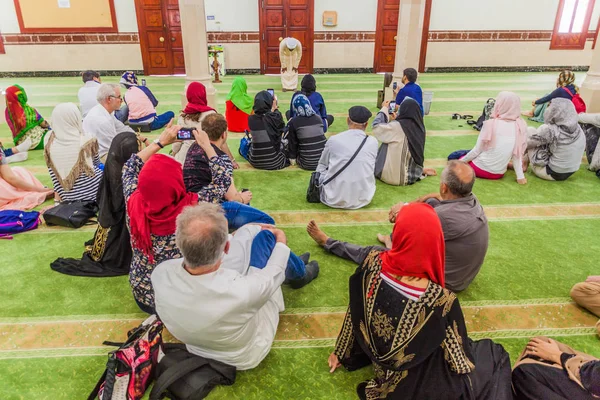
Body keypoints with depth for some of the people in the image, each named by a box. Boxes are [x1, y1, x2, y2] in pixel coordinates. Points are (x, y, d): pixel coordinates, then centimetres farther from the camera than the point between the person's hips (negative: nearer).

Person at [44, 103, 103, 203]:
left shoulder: (49, 143, -4)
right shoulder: (87, 140, -12)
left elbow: (54, 176, 1)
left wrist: (59, 197, 11)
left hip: (67, 197, 4)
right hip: (91, 191, -3)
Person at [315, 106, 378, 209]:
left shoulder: (333, 140, -6)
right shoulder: (373, 142, -2)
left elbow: (321, 166, 8)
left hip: (334, 200, -1)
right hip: (363, 200, 2)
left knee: (320, 173, 24)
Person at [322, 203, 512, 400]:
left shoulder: (371, 264, -26)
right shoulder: (440, 300, -36)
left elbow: (355, 315, -8)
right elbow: (458, 355, -16)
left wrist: (342, 352, 10)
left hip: (380, 362, 4)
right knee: (494, 354, 19)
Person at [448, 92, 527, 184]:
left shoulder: (491, 124, -19)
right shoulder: (521, 126, -9)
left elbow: (477, 150, -12)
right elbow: (517, 153, -6)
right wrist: (520, 176, 1)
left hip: (481, 169, -4)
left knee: (453, 156, 19)